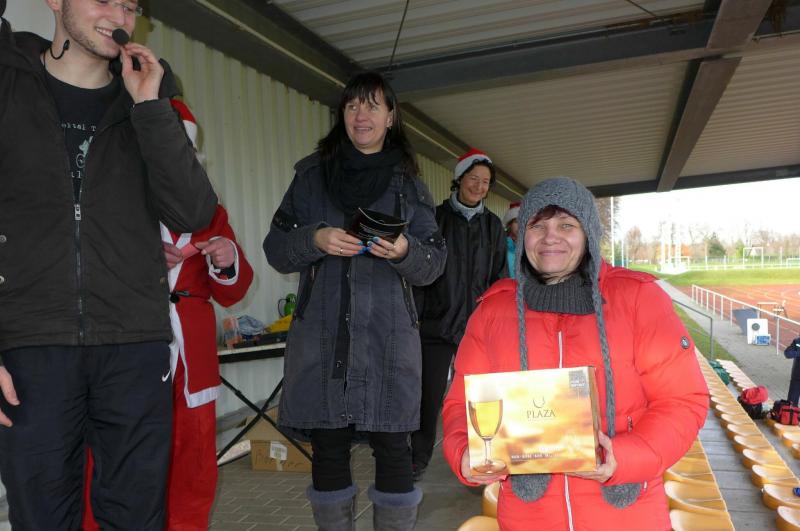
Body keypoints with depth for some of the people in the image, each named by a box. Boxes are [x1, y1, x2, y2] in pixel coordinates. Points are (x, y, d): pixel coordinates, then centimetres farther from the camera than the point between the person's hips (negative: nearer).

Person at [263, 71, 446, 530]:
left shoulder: (409, 184, 11)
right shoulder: (311, 175, 12)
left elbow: (433, 265, 7)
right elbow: (276, 250, 8)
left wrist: (405, 251, -14)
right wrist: (315, 239, -12)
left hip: (388, 335, 0)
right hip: (321, 333, 1)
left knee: (392, 446, -2)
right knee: (328, 447, 7)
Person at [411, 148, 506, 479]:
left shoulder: (492, 225, 10)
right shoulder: (436, 218, 1)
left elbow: (499, 277, 12)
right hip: (436, 322, -2)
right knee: (430, 394, 4)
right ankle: (419, 459, 20)